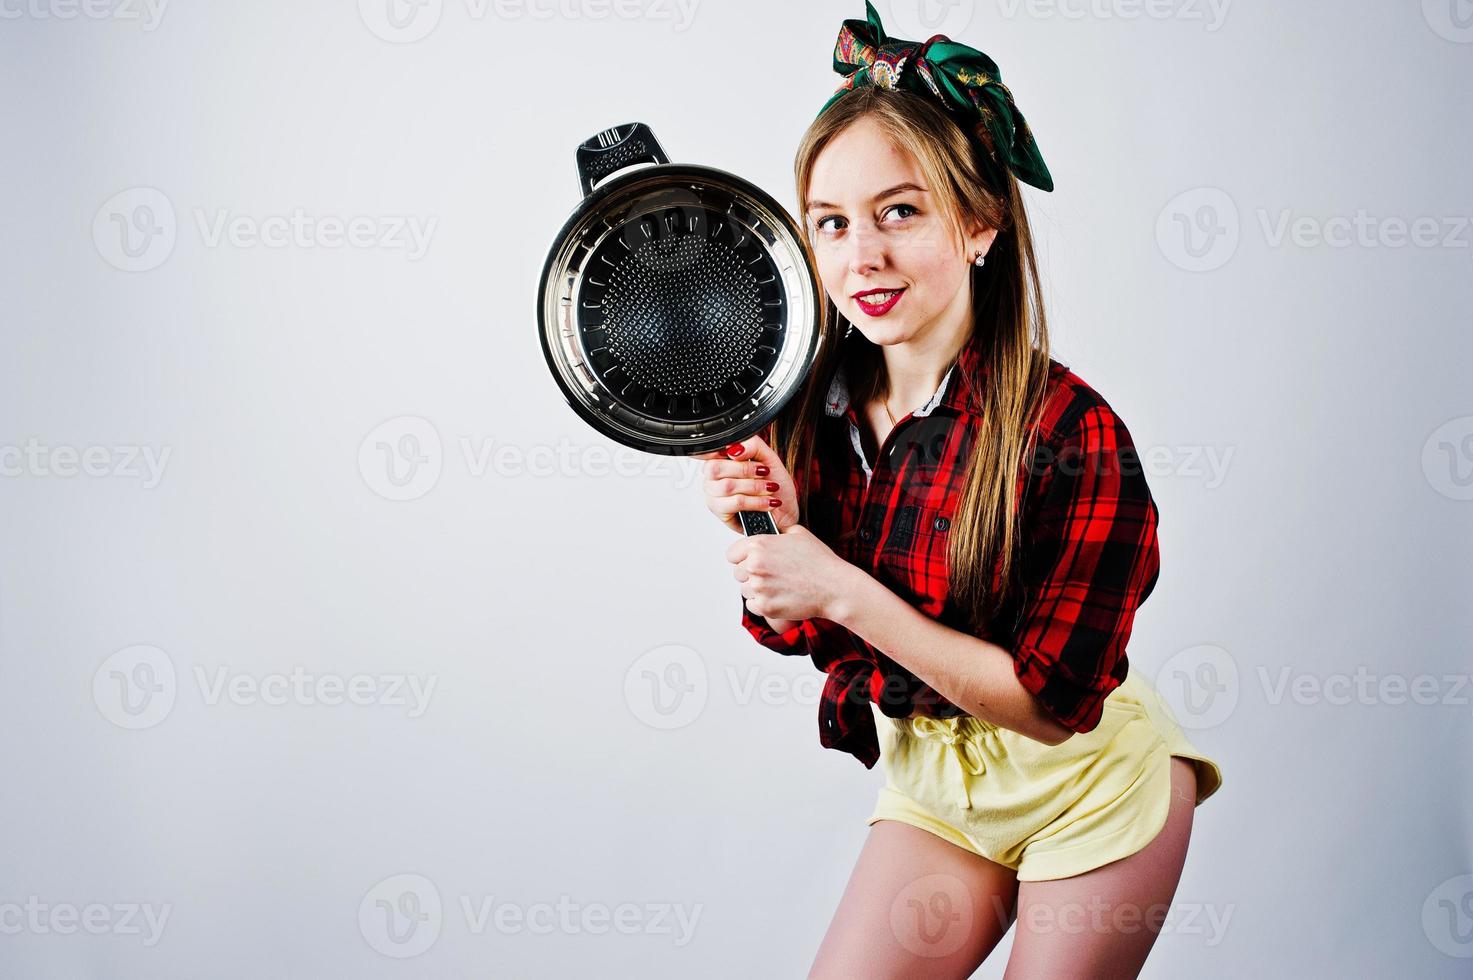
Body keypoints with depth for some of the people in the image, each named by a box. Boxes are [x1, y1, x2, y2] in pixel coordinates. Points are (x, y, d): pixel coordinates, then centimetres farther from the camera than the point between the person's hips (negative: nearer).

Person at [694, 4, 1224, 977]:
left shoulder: (1072, 431, -26)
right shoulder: (812, 408, -10)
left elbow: (1053, 701, -24)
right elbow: (798, 632, 0)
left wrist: (840, 588, -29)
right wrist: (772, 526, -22)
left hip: (1089, 784, -4)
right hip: (930, 778, 4)